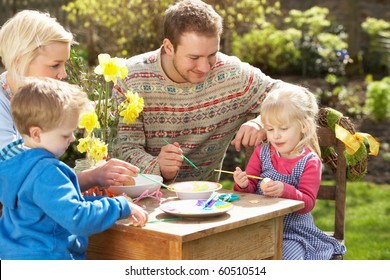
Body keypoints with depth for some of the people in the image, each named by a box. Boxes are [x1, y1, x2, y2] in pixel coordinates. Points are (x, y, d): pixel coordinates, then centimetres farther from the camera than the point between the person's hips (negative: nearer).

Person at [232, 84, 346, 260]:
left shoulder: (310, 162, -5)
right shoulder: (262, 152, 7)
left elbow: (308, 203, -12)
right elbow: (250, 188, 9)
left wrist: (285, 190, -30)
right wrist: (243, 185, -16)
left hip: (294, 231, -3)